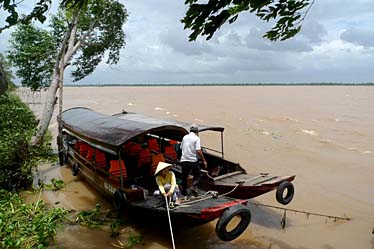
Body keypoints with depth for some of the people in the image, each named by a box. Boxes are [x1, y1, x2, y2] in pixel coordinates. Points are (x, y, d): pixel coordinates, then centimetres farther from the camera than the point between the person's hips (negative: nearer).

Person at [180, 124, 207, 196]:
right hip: (193, 160, -4)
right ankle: (194, 186, -1)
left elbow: (181, 147, 17)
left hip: (184, 160, 4)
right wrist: (204, 161, -11)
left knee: (184, 176, 15)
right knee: (197, 173, 15)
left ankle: (183, 190, 20)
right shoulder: (196, 138, -7)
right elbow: (198, 151, -15)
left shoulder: (185, 137, 9)